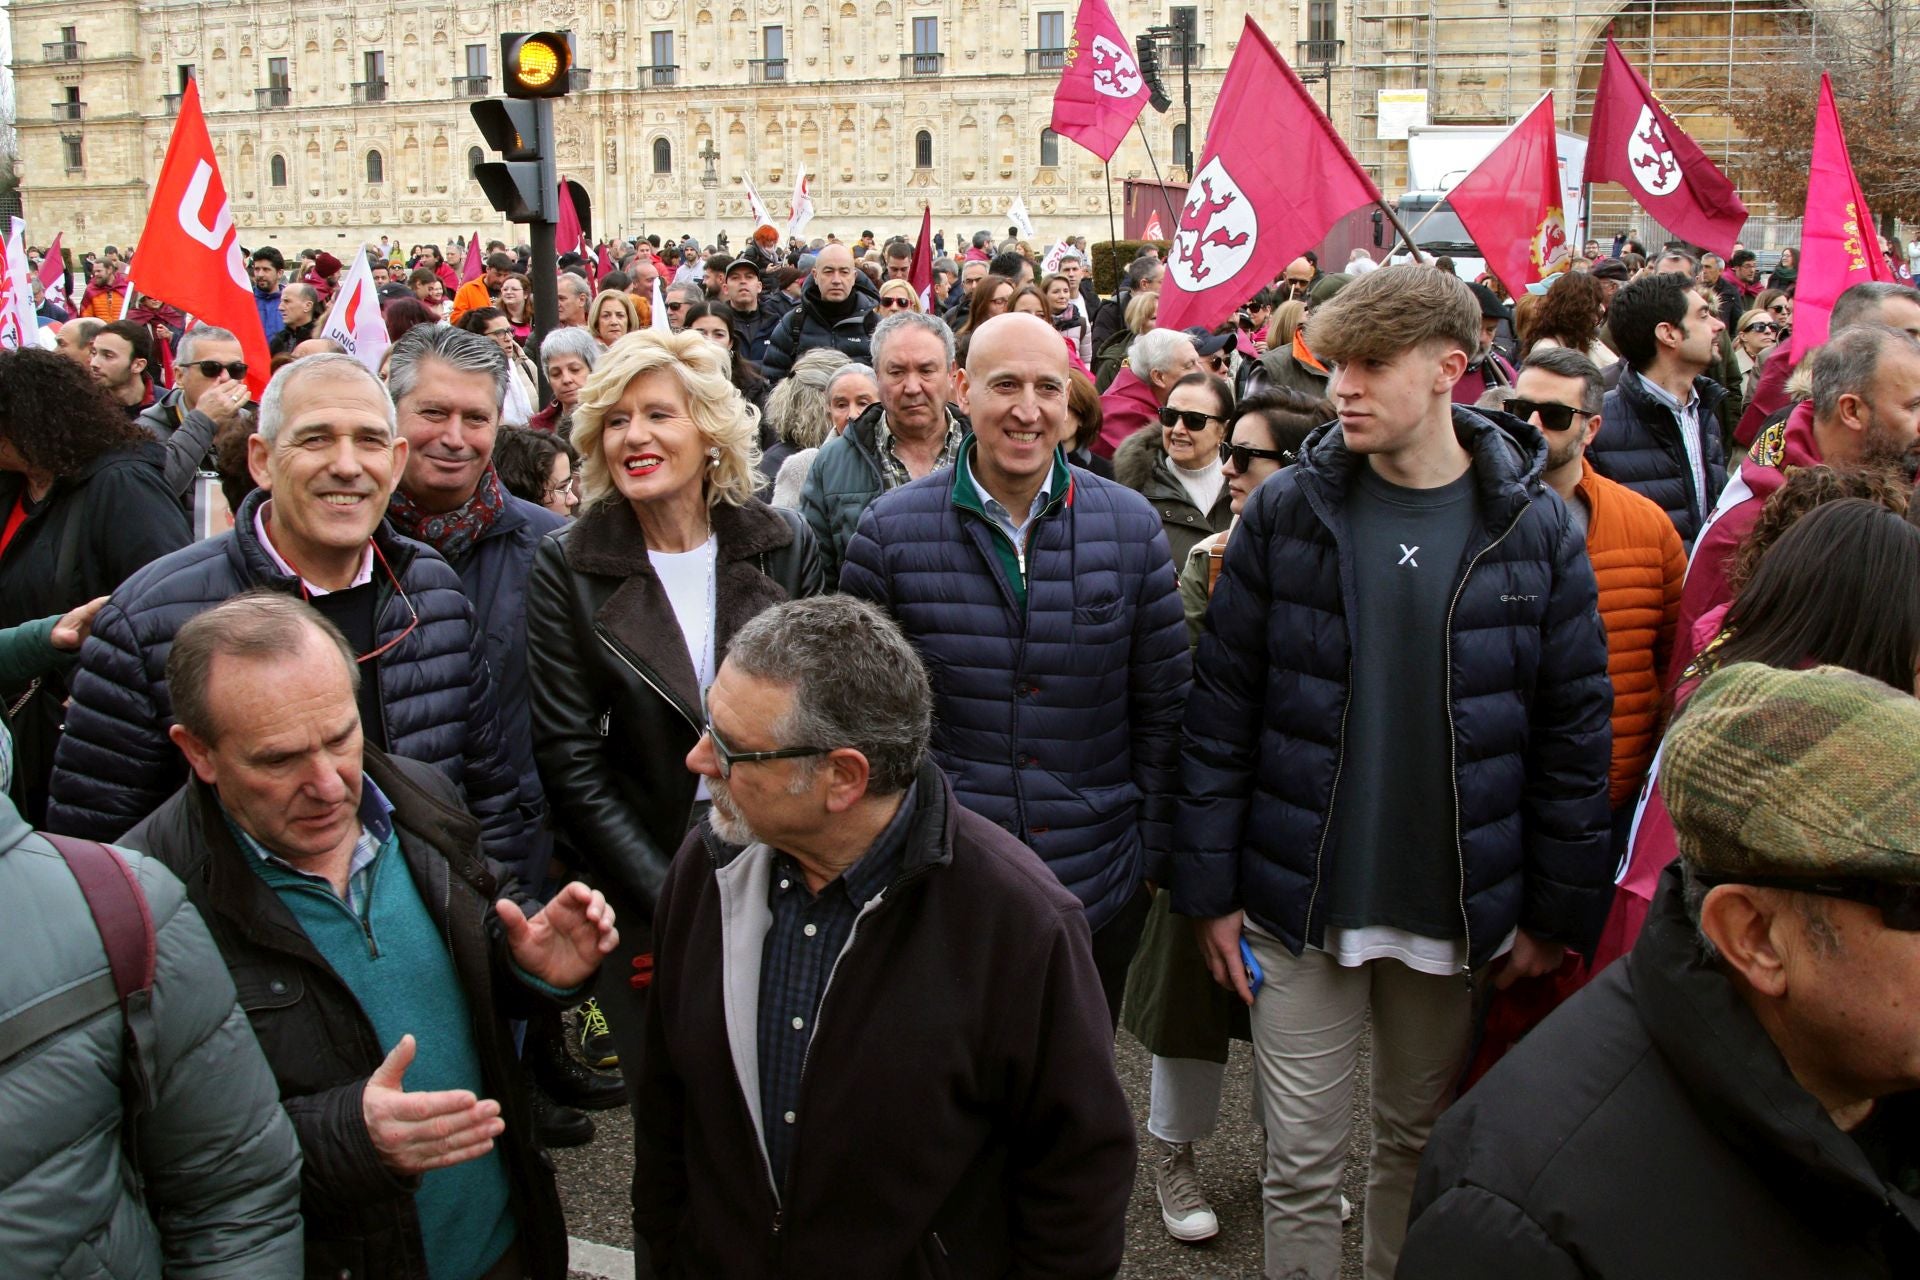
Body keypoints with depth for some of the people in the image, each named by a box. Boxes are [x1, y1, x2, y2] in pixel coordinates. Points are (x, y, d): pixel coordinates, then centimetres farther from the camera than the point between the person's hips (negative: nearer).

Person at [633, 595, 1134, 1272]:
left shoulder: (1022, 922, -27)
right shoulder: (705, 867, -9)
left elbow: (1081, 1165, -16)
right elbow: (665, 1100, 3)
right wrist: (664, 1253, 8)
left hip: (931, 1264, -4)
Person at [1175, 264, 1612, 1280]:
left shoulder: (1536, 528, -3)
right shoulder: (1285, 512, -4)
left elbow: (1574, 730, 1)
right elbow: (1220, 710, -2)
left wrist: (1559, 911, 1)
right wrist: (1209, 889, -3)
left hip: (1458, 915, 1)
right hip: (1301, 905, 0)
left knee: (1423, 1145, 17)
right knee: (1302, 1161, 6)